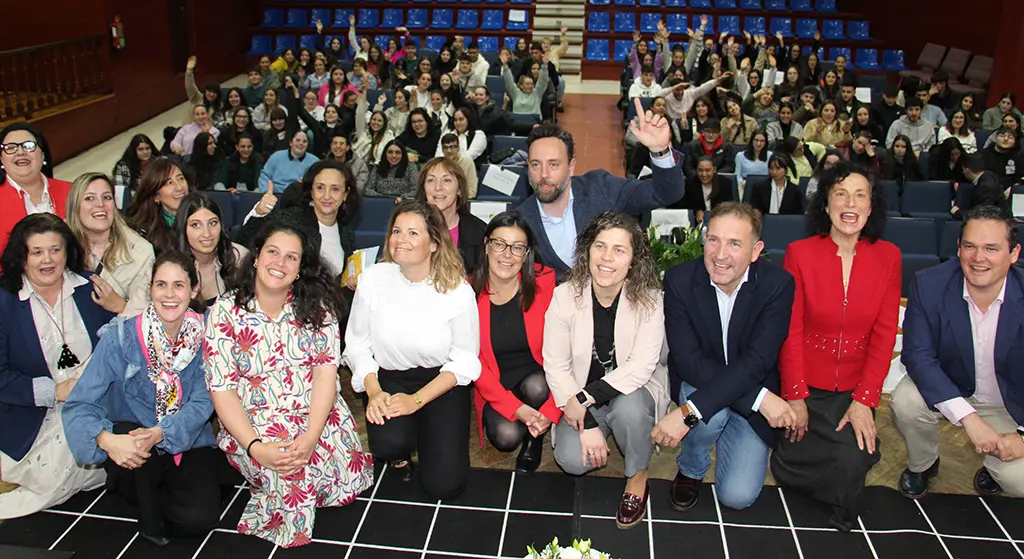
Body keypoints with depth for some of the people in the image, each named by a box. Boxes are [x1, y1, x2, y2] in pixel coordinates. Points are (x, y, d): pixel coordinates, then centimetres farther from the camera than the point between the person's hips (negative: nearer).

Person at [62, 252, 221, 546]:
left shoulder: (204, 336, -8)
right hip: (131, 447, 0)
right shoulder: (120, 337, -12)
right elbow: (80, 404, -16)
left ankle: (153, 493, 13)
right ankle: (150, 518, -6)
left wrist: (160, 433, -30)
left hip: (188, 444, 0)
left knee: (199, 518, -22)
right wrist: (107, 440, -37)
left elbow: (202, 403, -11)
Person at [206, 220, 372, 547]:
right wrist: (254, 446, -21)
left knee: (348, 472, -16)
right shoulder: (225, 312, -3)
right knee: (290, 473, -28)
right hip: (252, 423, -3)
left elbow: (326, 372, -7)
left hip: (319, 417, 3)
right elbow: (222, 389, -7)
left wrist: (311, 436, -22)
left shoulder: (317, 307, 1)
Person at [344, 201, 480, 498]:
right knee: (388, 444, -30)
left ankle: (423, 430, 21)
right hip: (390, 378, 1)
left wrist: (416, 400, -18)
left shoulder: (457, 290, -15)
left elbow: (465, 360, -10)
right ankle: (400, 449, 10)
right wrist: (374, 392, -15)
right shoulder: (373, 279, -10)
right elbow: (357, 344, -1)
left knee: (444, 485, -11)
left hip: (443, 383, -1)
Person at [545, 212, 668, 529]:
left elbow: (641, 366, -22)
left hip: (634, 388, -1)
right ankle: (603, 432, 16)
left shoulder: (649, 299, -16)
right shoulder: (566, 295, -14)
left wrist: (586, 398, -28)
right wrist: (586, 424, -21)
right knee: (572, 461, -21)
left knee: (629, 407, -36)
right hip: (582, 396, 2)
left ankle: (638, 476, -4)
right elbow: (555, 366, -13)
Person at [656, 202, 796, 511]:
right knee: (713, 413, -35)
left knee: (737, 495, -12)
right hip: (697, 381, 0)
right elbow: (688, 361, -21)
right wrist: (759, 397, -31)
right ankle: (691, 469, -1)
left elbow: (756, 362, -28)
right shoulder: (680, 279, -17)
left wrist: (689, 411, -38)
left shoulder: (777, 284, -19)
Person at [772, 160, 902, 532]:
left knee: (852, 458, -17)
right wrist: (795, 397, -12)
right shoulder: (799, 254, -7)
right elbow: (790, 331, -7)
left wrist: (864, 400, -11)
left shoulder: (888, 257, -2)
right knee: (791, 466, -11)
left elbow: (884, 334, -3)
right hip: (806, 384, -1)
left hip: (855, 387, 1)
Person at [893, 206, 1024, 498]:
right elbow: (917, 355, -22)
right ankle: (922, 465, 4)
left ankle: (994, 466, 17)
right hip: (945, 387, 1)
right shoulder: (929, 284, -20)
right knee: (905, 402, -30)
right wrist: (968, 417, -32)